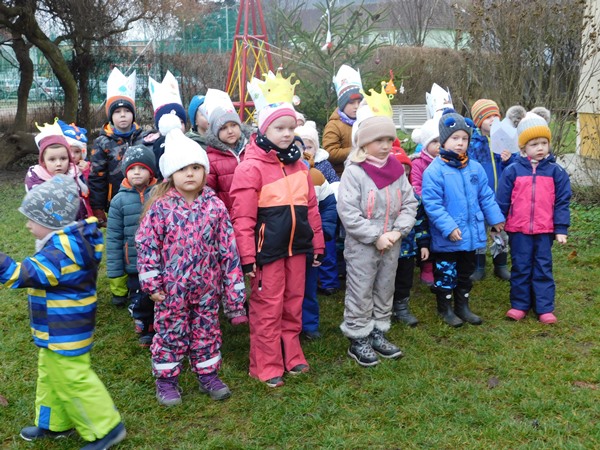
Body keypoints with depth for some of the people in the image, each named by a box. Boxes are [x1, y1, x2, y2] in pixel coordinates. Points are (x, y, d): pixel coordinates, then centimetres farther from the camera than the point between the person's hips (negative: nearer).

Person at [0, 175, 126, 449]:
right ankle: (53, 423, 42)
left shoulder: (61, 251, -29)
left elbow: (24, 274, -37)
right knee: (50, 375, 24)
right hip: (59, 330, 11)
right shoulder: (72, 241, 3)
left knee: (72, 380, 2)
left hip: (64, 332, -11)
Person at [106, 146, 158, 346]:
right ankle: (146, 331, 36)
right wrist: (114, 271, -1)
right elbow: (114, 237, -1)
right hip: (135, 264, 1)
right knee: (139, 301, 13)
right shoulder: (120, 200, -5)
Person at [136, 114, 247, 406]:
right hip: (171, 287, -2)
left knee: (207, 330, 15)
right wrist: (152, 283, -9)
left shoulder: (214, 206, -5)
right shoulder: (160, 207, -10)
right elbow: (146, 244, -7)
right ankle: (166, 379, 28)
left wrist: (233, 286, -2)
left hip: (206, 285, 2)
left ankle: (208, 374, 33)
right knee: (170, 332, 11)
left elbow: (228, 247, -2)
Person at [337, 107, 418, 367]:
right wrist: (376, 237, -18)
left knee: (385, 291, 16)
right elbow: (347, 212, -19)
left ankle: (378, 334, 31)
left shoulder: (397, 170, 2)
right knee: (360, 294, 4)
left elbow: (409, 204, 5)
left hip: (391, 245, 6)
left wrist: (398, 231, -10)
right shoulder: (354, 172, -14)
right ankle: (358, 340, 18)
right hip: (361, 246, -5)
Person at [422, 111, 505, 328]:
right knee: (446, 273, 10)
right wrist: (448, 227, -25)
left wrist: (496, 218, 8)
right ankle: (445, 309, 27)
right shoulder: (434, 171, -17)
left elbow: (486, 196, 11)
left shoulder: (475, 168, 2)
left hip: (471, 235, 6)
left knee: (466, 273, 19)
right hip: (446, 238, -6)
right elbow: (432, 204, -20)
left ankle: (463, 306, 35)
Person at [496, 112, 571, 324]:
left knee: (543, 269, 7)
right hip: (518, 230, 0)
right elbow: (502, 201, 1)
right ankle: (519, 304, 20)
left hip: (545, 230, 0)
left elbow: (562, 202, 2)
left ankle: (545, 308, 15)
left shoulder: (556, 171, 0)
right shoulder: (512, 171, -3)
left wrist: (561, 229, -2)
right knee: (520, 268, 9)